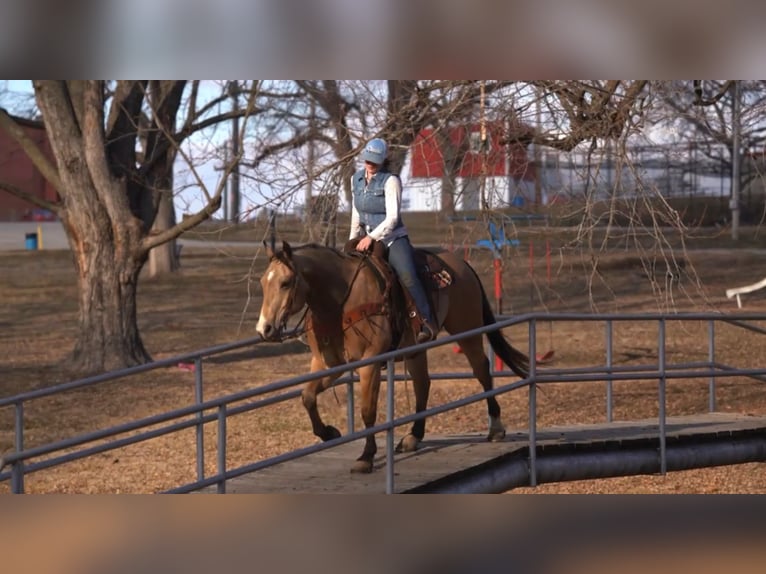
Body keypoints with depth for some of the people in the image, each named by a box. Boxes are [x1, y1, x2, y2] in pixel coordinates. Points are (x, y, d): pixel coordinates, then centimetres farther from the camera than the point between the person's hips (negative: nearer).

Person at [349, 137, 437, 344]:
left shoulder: (390, 181, -9)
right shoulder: (356, 179, 9)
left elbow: (392, 217, -16)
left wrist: (372, 237, -23)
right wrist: (353, 241, 13)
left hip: (393, 238, -7)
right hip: (367, 240, 7)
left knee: (406, 274, -28)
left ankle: (428, 324, -29)